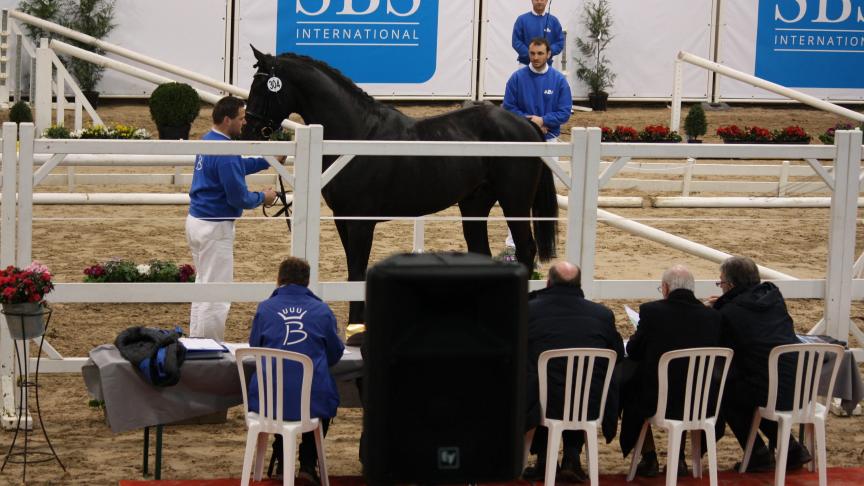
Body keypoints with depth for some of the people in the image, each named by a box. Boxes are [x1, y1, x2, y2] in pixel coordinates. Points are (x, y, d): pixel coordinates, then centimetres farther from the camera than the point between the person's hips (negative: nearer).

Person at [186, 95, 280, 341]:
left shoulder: (208, 141, 7)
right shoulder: (226, 153, -24)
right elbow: (238, 198, -20)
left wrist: (269, 161, 20)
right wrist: (263, 198, -2)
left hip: (196, 220, 10)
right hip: (215, 228, -10)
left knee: (204, 284, 22)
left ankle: (196, 342, 30)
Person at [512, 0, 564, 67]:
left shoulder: (553, 21, 6)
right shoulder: (522, 19, 0)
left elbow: (560, 42, 6)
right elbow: (516, 41, -2)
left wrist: (550, 52, -13)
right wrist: (529, 54, -15)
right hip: (525, 65, -2)